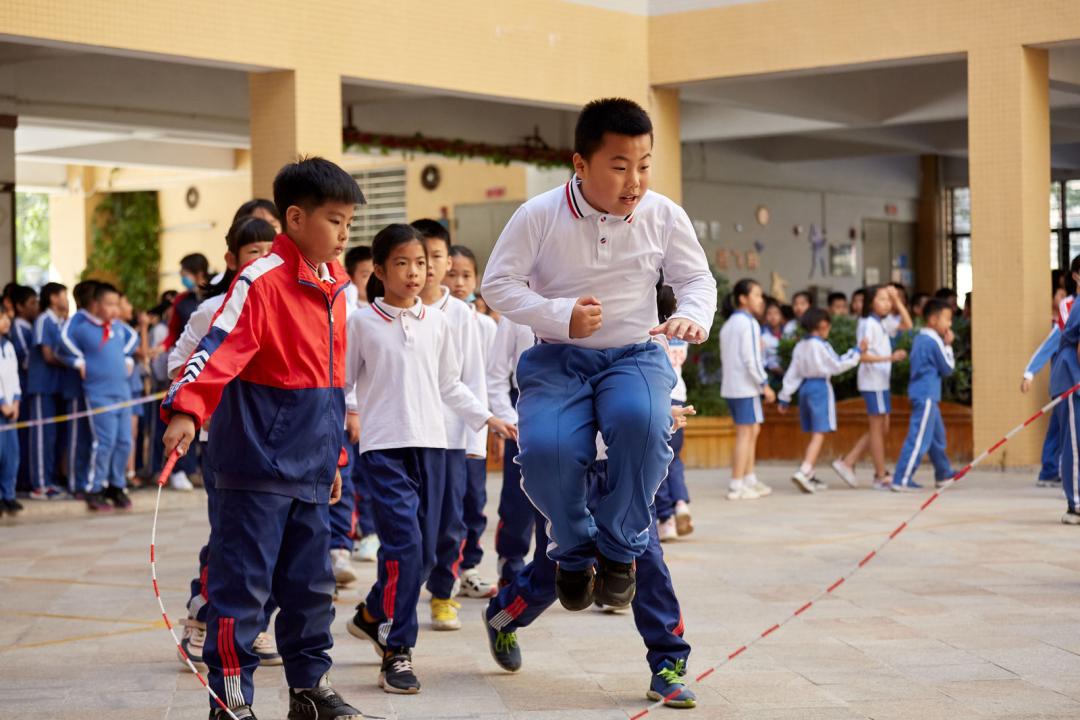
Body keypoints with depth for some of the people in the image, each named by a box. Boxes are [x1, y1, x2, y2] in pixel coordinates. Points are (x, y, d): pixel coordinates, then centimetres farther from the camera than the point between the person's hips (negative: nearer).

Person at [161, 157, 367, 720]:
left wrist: (334, 456, 24)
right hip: (258, 461, -8)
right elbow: (220, 348, -24)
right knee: (244, 580, -2)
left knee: (311, 581, 13)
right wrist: (186, 409, -39)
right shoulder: (261, 281, -11)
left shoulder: (335, 287, 14)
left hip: (309, 468, 8)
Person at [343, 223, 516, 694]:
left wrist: (488, 419, 12)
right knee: (404, 543, -16)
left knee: (425, 551, 7)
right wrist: (348, 413, -15)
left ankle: (372, 615, 32)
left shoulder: (436, 322, 9)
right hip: (383, 446, -5)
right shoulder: (362, 322, -1)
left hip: (431, 444, 5)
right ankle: (396, 652, -8)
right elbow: (343, 382, 3)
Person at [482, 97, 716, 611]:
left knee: (641, 421, -36)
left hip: (635, 356, 1)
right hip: (559, 358, -1)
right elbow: (497, 284, -3)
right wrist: (559, 316, -17)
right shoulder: (539, 216, -8)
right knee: (545, 449, -30)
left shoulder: (664, 216, -2)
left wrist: (692, 315, -15)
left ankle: (620, 548, -9)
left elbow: (697, 278, 8)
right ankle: (574, 552, 4)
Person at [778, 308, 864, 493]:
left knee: (813, 434, 15)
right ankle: (803, 471, -26)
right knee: (819, 434, -11)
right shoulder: (821, 346, -11)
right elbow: (837, 366, -7)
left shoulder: (800, 347, 9)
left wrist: (785, 397, 12)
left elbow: (792, 374, 10)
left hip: (805, 387, 8)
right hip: (821, 388, -8)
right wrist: (857, 352, 2)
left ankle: (810, 476, 18)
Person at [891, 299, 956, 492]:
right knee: (919, 439, -10)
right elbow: (948, 369, -8)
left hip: (922, 394, 10)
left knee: (937, 434, 22)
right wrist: (948, 346, -1)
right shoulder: (934, 342, -15)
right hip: (926, 396, -10)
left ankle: (943, 474, 35)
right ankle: (902, 480, -12)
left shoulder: (919, 339, 12)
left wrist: (944, 345, 10)